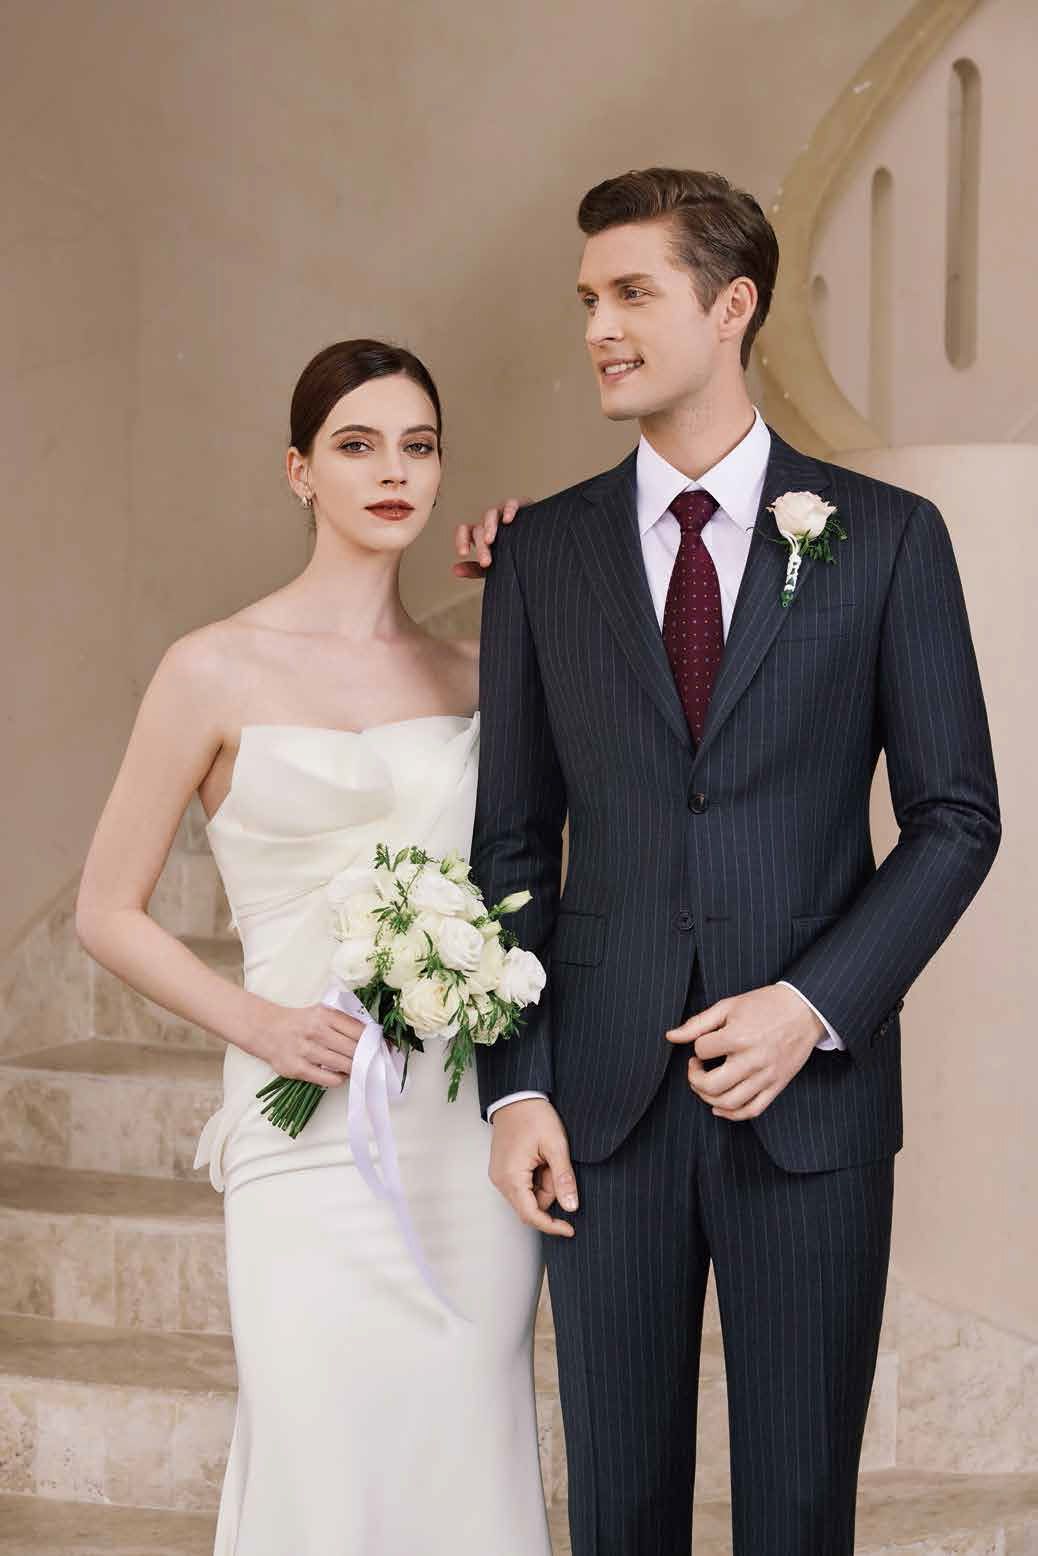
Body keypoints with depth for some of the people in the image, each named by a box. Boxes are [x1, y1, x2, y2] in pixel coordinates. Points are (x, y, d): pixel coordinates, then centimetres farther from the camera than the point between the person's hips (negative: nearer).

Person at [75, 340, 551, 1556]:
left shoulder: (473, 675, 10)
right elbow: (107, 912, 3)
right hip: (313, 1137, -3)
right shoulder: (217, 671, -1)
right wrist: (256, 1023, -12)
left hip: (472, 1137, 4)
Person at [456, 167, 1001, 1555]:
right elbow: (514, 838, 7)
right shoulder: (540, 552, 6)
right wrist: (516, 1087, 0)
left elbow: (956, 815, 0)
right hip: (607, 1098, 2)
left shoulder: (887, 538, 0)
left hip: (812, 1094, -1)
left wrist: (813, 1004, -12)